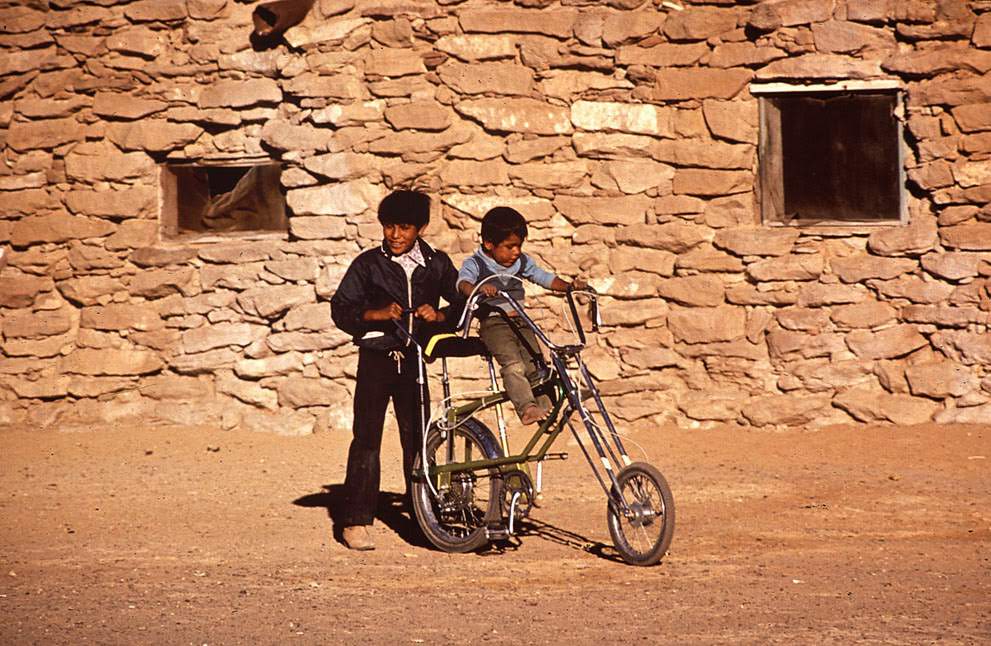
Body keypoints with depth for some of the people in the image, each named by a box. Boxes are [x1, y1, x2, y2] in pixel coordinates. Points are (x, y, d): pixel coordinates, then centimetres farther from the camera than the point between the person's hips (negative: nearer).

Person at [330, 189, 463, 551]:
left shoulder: (436, 264, 8)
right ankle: (356, 521, -6)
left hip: (414, 358, 2)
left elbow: (462, 303, 11)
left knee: (417, 437, 4)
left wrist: (439, 315, -9)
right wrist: (377, 313, -16)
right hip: (377, 356, -2)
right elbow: (340, 309, 0)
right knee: (367, 438, -7)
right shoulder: (368, 264, 2)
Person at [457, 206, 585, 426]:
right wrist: (479, 289, -47)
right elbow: (463, 283, -24)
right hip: (494, 323, -6)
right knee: (513, 364, -26)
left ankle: (545, 407, -1)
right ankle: (526, 408, -36)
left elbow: (546, 278, 13)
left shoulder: (522, 262, 12)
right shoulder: (475, 264, -5)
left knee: (535, 364, -8)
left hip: (520, 322, 6)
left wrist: (570, 286, -5)